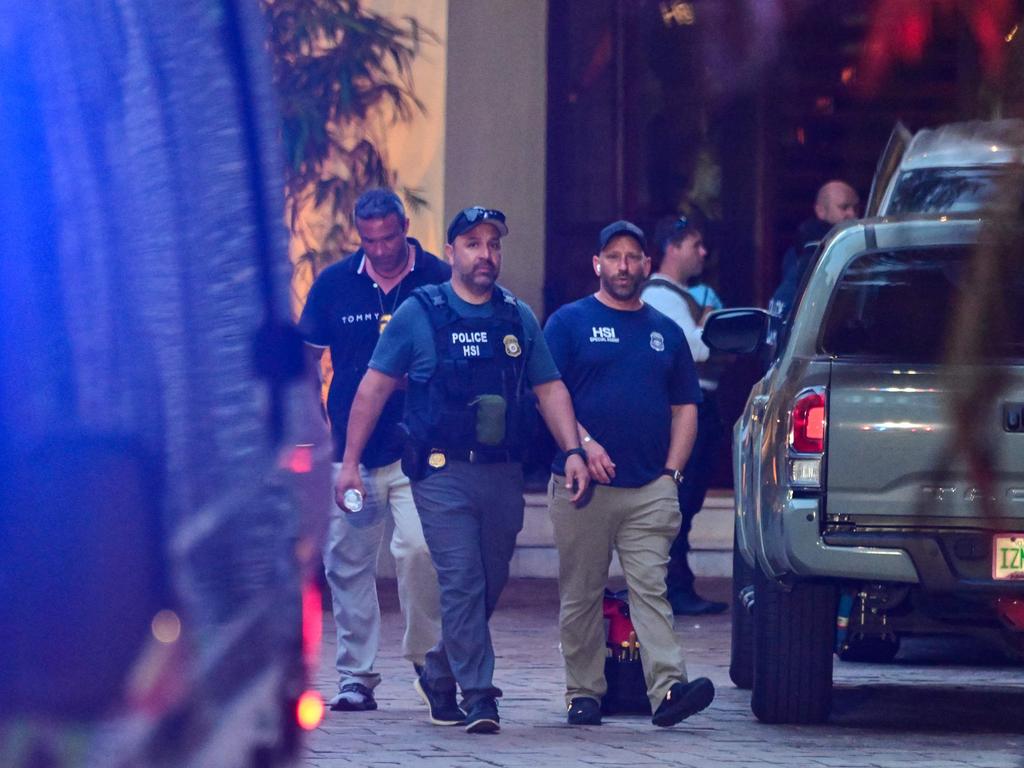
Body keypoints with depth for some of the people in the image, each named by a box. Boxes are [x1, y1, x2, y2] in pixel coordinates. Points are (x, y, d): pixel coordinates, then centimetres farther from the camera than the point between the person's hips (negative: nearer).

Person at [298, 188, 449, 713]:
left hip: (418, 448, -3)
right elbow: (307, 357, 13)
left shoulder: (440, 281, 0)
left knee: (417, 549, -18)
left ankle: (426, 652, 1)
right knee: (347, 562, 3)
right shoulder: (335, 283, 5)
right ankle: (355, 677, 9)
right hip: (351, 449, 3)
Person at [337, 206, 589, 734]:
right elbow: (374, 389, 3)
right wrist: (350, 462, -1)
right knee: (462, 584, -12)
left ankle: (439, 676, 30)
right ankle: (478, 696, -10)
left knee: (489, 587, 10)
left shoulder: (519, 318, 11)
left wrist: (572, 450, -2)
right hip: (443, 474, -4)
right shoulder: (418, 314, 1)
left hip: (503, 474, 4)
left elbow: (550, 389, 13)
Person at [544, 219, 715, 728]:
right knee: (580, 595, 3)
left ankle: (667, 688, -22)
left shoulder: (665, 332, 18)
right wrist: (584, 444, -15)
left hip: (650, 491, 2)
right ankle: (584, 693, 10)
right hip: (583, 487, -2)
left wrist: (672, 472, 6)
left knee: (650, 589, -10)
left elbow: (685, 407, 18)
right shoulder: (570, 323, 7)